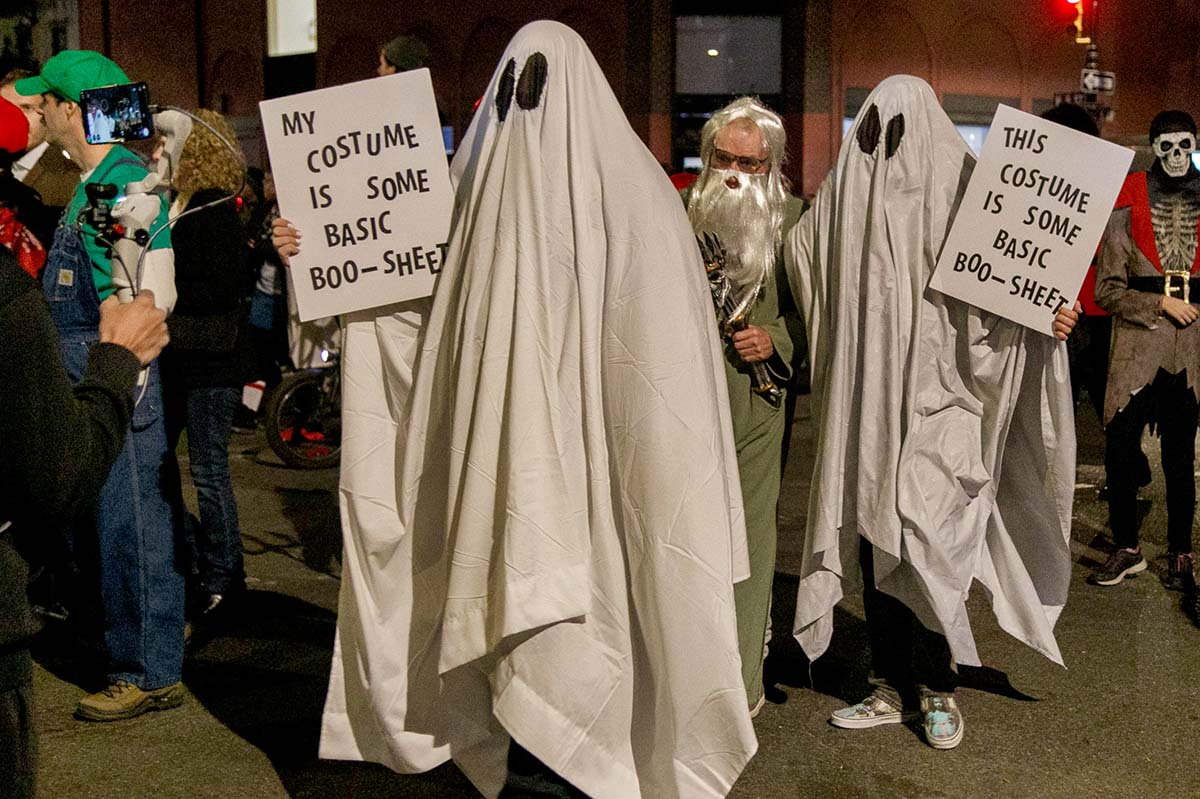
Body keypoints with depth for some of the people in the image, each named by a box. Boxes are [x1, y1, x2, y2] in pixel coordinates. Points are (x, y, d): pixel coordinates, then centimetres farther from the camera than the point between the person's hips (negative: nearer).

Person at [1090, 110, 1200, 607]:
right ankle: (1126, 548, 14)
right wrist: (1160, 303, -10)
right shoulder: (1128, 206, 2)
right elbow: (1107, 289, -2)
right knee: (1119, 449, -1)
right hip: (1137, 344, -1)